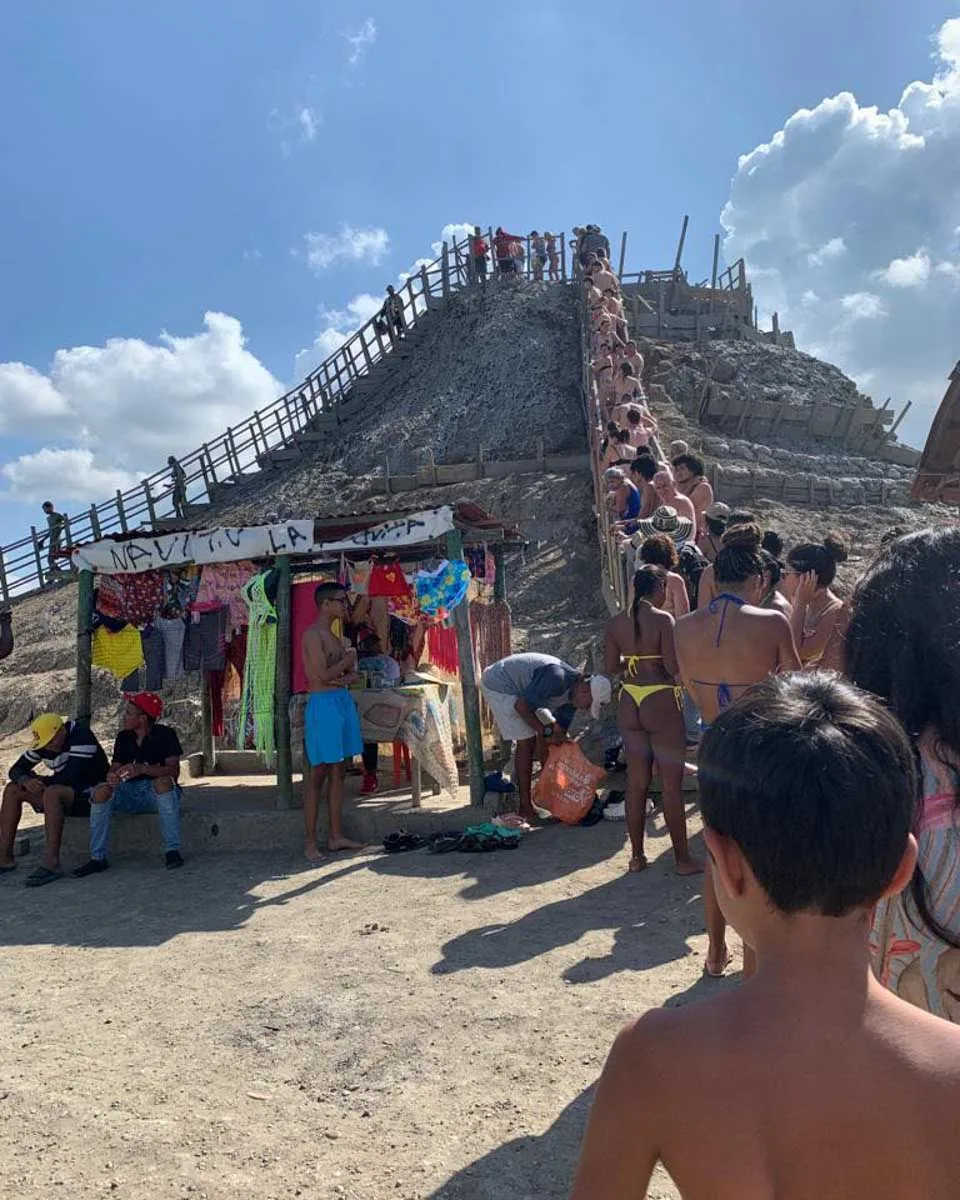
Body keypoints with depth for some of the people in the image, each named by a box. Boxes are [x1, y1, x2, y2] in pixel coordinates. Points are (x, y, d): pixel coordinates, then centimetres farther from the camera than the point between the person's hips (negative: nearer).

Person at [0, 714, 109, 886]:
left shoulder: (81, 735, -20)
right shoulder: (42, 743, 4)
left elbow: (71, 777, -27)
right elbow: (16, 770, 6)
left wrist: (38, 780, -13)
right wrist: (25, 781, -18)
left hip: (91, 795, -9)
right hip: (65, 796, 9)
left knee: (52, 793, -35)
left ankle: (51, 865, -37)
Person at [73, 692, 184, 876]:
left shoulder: (164, 734, -9)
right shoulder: (123, 737, 7)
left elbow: (174, 770, -21)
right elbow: (114, 768, 0)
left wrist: (142, 768, -37)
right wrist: (112, 776, -26)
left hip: (157, 793, -4)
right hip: (131, 792, 5)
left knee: (164, 781, -37)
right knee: (102, 791, -22)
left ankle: (172, 850, -32)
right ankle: (98, 858, -16)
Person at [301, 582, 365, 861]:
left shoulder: (333, 636, 16)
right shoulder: (313, 635, -11)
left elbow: (352, 675, 16)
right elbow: (323, 675, -19)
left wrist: (341, 678, -7)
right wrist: (349, 658, -3)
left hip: (343, 702, 9)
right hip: (323, 704, -9)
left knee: (338, 773, 11)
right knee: (317, 776, -4)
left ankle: (336, 836, 18)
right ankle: (310, 843, 2)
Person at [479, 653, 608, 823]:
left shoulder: (573, 691, -4)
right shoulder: (556, 678, -33)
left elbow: (560, 731, 4)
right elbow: (521, 706, -28)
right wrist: (547, 732, -24)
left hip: (518, 688, 9)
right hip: (498, 685, -9)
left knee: (544, 738, 6)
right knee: (526, 742, -12)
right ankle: (525, 808, -7)